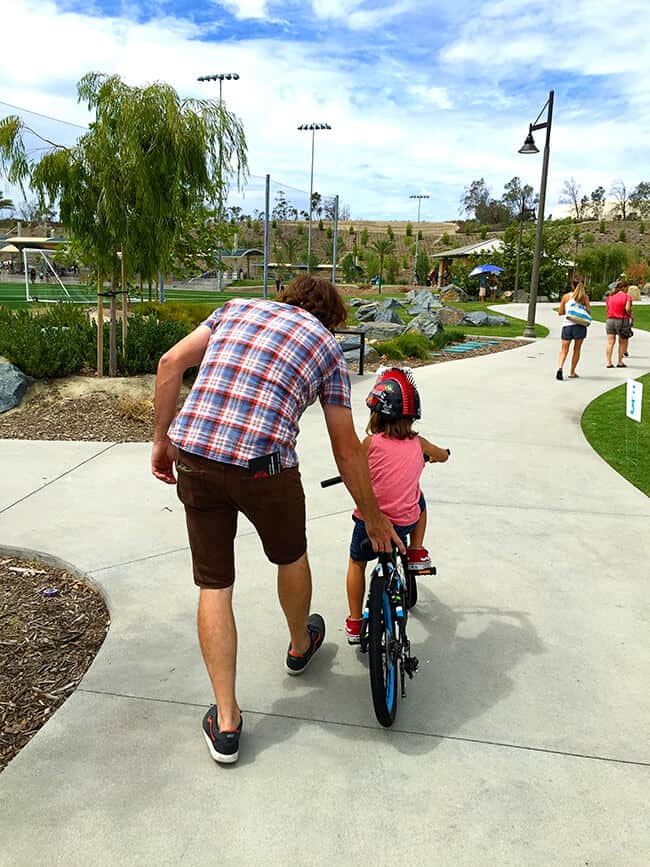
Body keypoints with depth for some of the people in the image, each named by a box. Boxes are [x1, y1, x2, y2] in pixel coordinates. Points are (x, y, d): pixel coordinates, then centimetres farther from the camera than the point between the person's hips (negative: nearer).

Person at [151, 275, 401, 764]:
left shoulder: (238, 308, 21)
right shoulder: (328, 347, 13)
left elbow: (171, 363, 8)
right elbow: (347, 451, 12)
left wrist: (162, 440, 15)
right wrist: (373, 517, 23)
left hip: (194, 458, 3)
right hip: (264, 464, -2)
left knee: (214, 585, 13)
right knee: (291, 557, 27)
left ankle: (225, 721, 19)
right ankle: (301, 646, 52)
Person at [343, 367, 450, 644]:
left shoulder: (371, 442, -10)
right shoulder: (418, 443, 0)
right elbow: (443, 455, 20)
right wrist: (430, 455, 41)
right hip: (406, 522, 2)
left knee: (356, 562, 24)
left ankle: (354, 623, 22)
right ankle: (417, 554, 28)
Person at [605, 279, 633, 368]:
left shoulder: (609, 297, 9)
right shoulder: (627, 296, -8)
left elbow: (607, 309, 8)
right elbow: (627, 308, -19)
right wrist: (630, 315, -2)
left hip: (610, 320, 4)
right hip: (622, 321, -4)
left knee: (610, 342, 3)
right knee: (623, 342, 9)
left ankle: (608, 362, -3)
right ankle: (620, 362, 12)